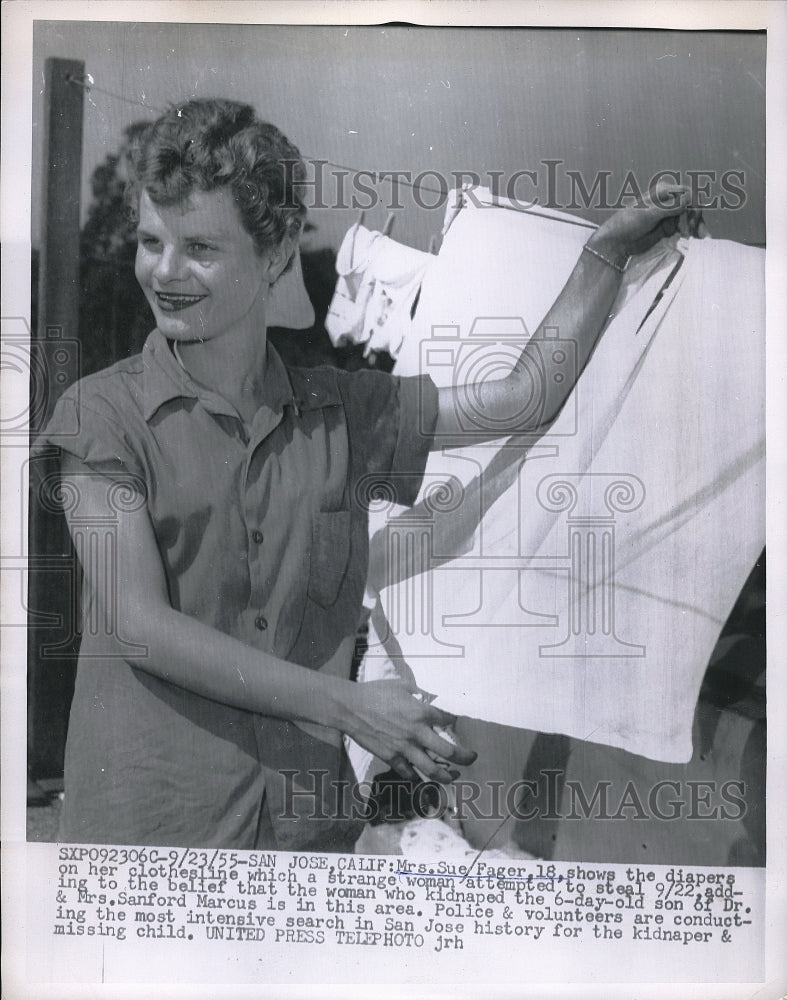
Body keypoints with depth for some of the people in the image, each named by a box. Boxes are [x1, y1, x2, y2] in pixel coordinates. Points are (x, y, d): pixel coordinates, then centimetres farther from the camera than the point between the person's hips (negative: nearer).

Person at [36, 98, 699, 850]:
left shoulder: (336, 413, 2)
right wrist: (346, 705, -16)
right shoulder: (102, 413, -7)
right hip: (146, 820, -2)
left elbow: (525, 398, 7)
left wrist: (609, 249, 6)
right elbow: (142, 628, -14)